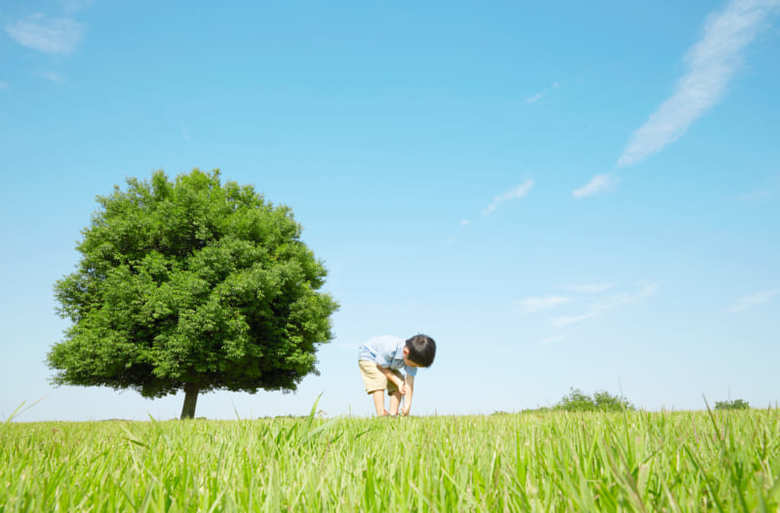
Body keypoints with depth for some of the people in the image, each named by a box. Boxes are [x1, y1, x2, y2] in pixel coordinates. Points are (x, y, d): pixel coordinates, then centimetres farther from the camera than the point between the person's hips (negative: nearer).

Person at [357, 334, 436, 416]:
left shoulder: (413, 358, -25)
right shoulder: (389, 348, -43)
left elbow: (409, 384, -24)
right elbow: (381, 367, -27)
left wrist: (407, 405, -29)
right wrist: (398, 382, -31)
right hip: (368, 356, -6)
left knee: (402, 383, -6)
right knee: (379, 380, -28)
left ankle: (393, 413, -4)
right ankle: (381, 414, -26)